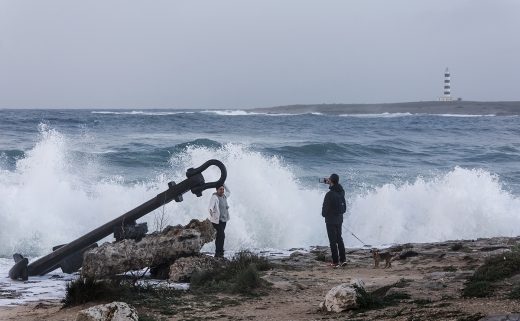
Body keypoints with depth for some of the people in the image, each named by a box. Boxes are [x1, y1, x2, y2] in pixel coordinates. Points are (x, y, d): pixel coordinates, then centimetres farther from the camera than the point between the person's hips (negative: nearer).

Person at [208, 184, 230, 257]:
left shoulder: (224, 196, 8)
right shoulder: (214, 197, -16)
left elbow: (229, 192, 32)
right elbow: (211, 204, -36)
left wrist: (224, 185, 17)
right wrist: (211, 210, -58)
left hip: (224, 219, 8)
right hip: (217, 219, -8)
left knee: (219, 236, 13)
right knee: (222, 235, -17)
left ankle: (218, 253, 19)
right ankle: (219, 253, -15)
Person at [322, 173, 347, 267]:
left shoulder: (329, 194, -22)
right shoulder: (341, 191, -1)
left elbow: (325, 208, -16)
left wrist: (324, 214, 5)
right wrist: (330, 183, 31)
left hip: (331, 220, -7)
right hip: (339, 219, 7)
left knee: (333, 241, -1)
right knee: (339, 239, 17)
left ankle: (335, 262, 0)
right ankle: (343, 259, 15)